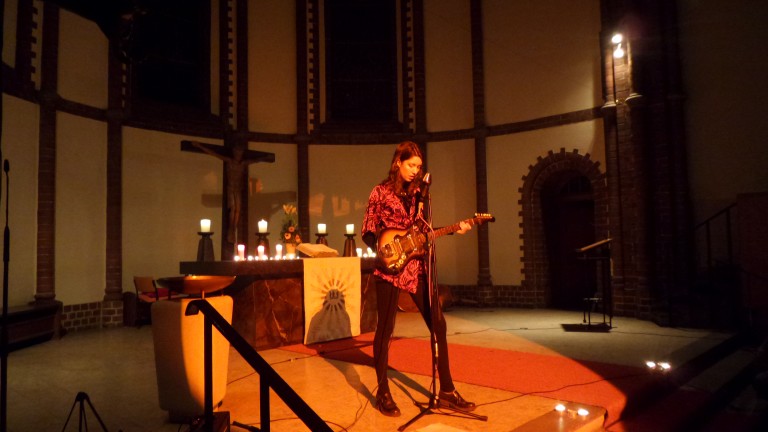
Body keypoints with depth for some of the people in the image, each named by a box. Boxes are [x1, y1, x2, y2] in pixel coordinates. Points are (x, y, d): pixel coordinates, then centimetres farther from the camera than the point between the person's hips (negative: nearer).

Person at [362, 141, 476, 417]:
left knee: (438, 324, 2)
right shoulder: (381, 192, -1)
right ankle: (383, 393, 16)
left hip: (417, 267, 5)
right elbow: (367, 233, -3)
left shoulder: (419, 193, 12)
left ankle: (446, 391, 14)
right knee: (385, 329, 2)